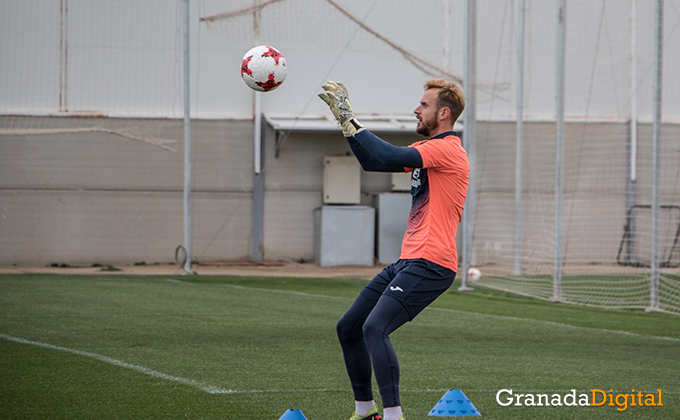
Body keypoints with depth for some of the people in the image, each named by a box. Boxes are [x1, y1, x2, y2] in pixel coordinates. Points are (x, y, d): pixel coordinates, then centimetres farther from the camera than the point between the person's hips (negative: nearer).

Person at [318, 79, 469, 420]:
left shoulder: (447, 149, -12)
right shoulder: (426, 149, 19)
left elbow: (386, 157, -22)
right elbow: (373, 161, 20)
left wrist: (347, 116, -17)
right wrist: (343, 117, 11)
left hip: (430, 265, -10)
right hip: (408, 262, 10)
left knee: (375, 328, -25)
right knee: (348, 328, 13)